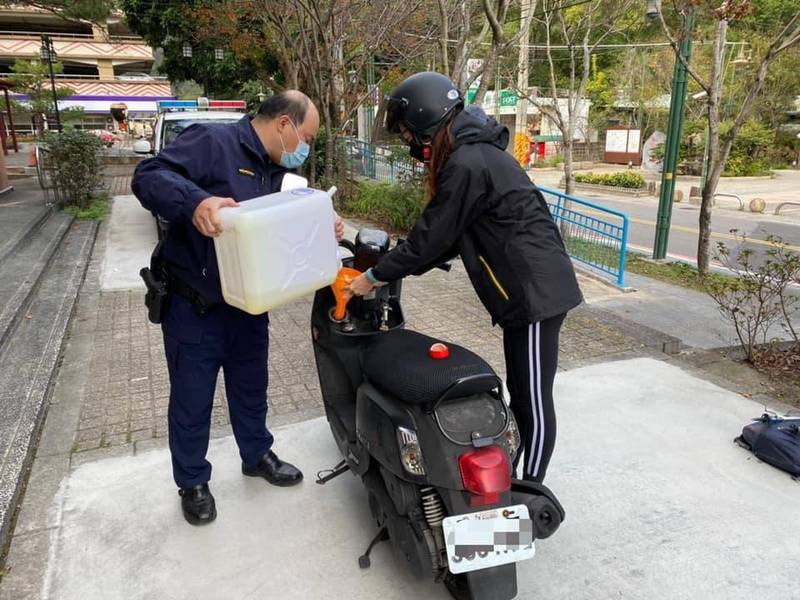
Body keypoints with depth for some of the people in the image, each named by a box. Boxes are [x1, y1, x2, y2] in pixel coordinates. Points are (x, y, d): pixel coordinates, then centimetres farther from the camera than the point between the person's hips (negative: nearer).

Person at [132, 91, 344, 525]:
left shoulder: (278, 171, 10)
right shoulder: (212, 141, -17)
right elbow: (148, 177, -25)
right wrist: (195, 201, -44)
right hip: (194, 307, -7)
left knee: (251, 389, 21)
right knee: (192, 400, 9)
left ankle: (257, 455, 43)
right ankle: (192, 481, 30)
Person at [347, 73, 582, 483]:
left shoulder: (467, 165, -19)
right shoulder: (474, 153, 14)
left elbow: (431, 237, -16)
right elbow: (448, 237, 16)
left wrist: (375, 276, -4)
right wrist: (390, 269, 11)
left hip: (536, 292, -11)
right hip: (528, 289, 11)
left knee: (533, 399, 2)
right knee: (519, 394, 19)